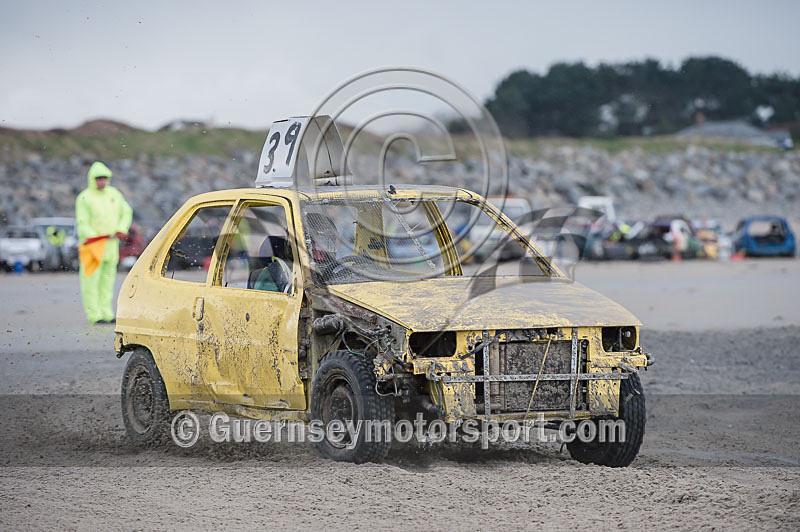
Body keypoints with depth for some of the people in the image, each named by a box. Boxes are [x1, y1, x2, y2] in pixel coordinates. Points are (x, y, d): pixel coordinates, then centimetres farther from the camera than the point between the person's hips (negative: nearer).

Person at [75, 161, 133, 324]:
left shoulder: (114, 194, 12)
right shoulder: (85, 198, -6)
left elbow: (126, 212, 19)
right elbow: (82, 223, -11)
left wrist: (121, 229, 3)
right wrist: (92, 237, -23)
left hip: (111, 243, 6)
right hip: (92, 244, -6)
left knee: (108, 279, 9)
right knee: (91, 280, -8)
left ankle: (106, 312, 14)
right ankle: (94, 315, -8)